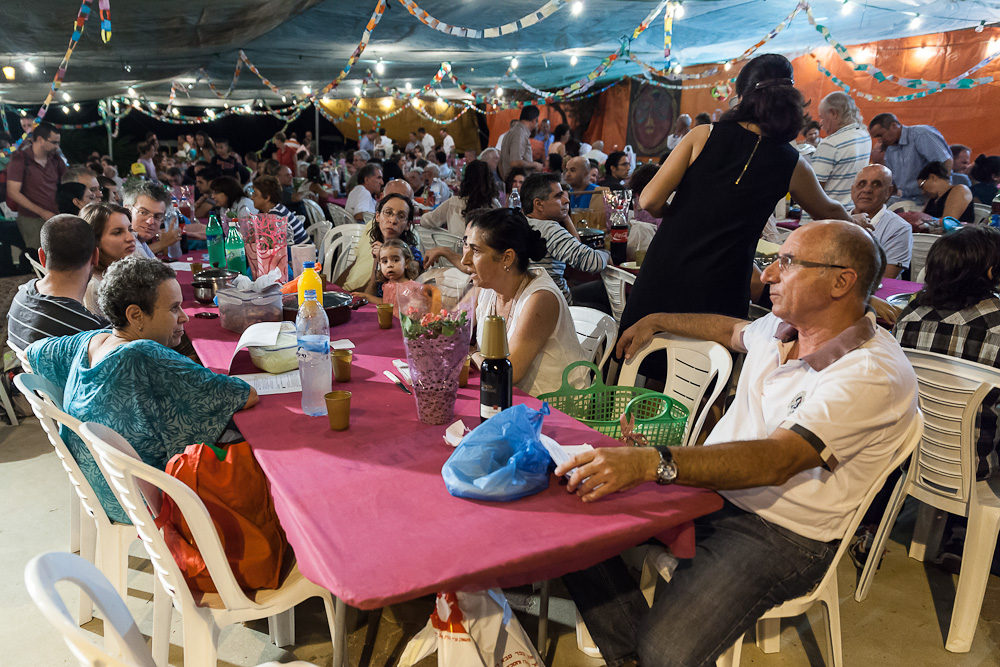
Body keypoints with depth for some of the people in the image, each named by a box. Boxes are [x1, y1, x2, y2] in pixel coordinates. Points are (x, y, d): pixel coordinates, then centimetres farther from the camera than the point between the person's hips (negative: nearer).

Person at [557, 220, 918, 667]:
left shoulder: (875, 375, -20)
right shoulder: (779, 328, 4)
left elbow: (776, 460, -33)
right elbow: (730, 330, 30)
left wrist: (652, 463, -45)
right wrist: (655, 321, 40)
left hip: (783, 534, -7)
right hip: (711, 487, 8)